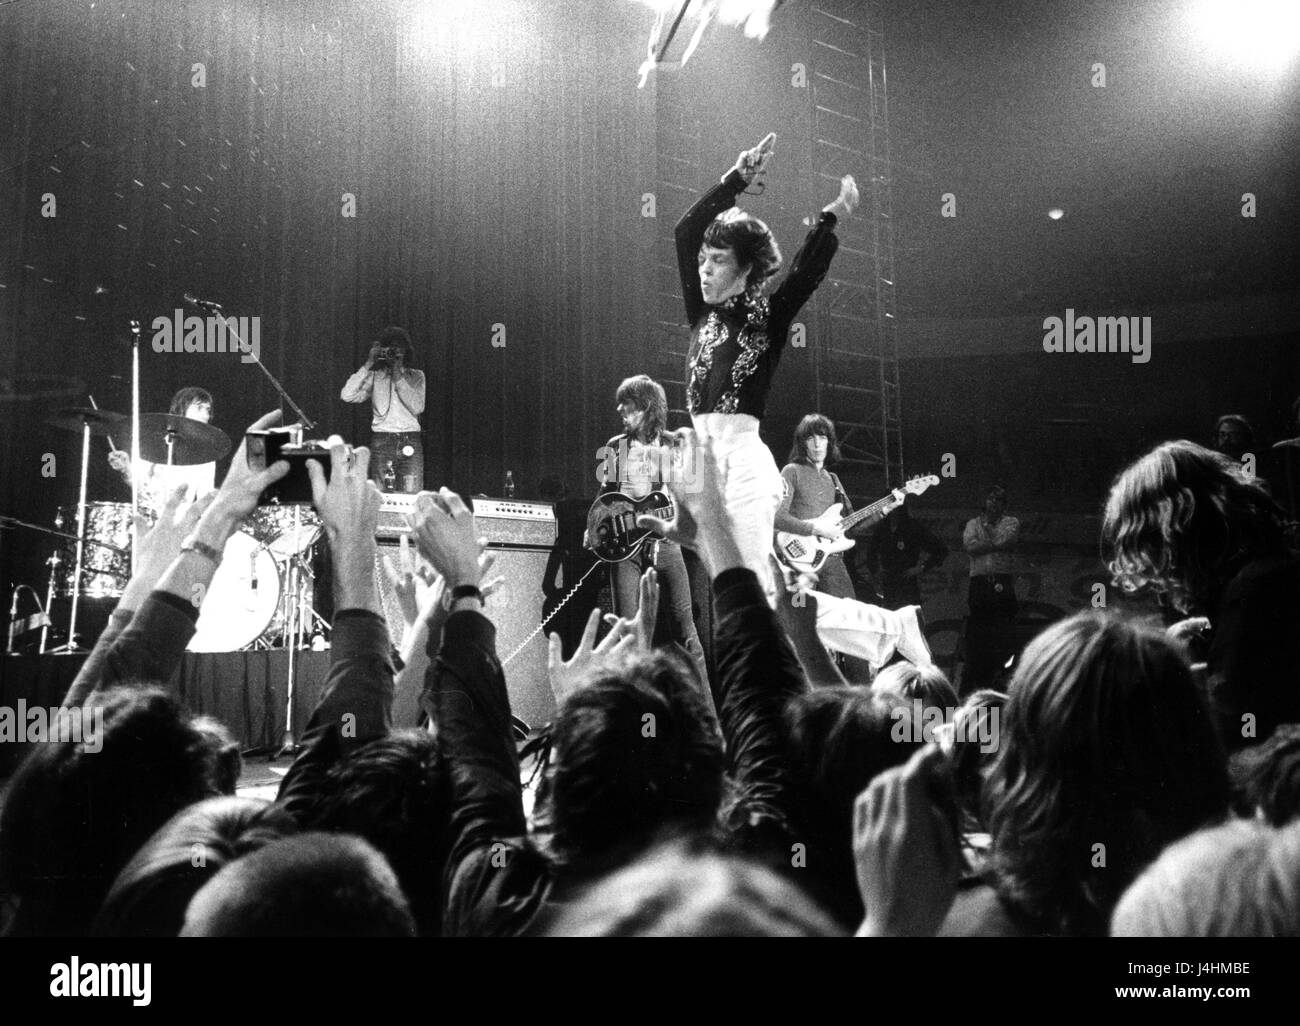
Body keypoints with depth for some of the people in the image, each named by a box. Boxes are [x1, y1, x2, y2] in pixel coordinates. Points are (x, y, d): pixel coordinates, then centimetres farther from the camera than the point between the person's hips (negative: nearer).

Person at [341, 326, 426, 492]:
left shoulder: (416, 376, 11)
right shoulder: (375, 376, 10)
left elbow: (418, 407, -5)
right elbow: (347, 395, -4)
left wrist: (398, 376, -6)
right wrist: (368, 364, -3)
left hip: (410, 441, 0)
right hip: (381, 441, 0)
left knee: (411, 498, -9)